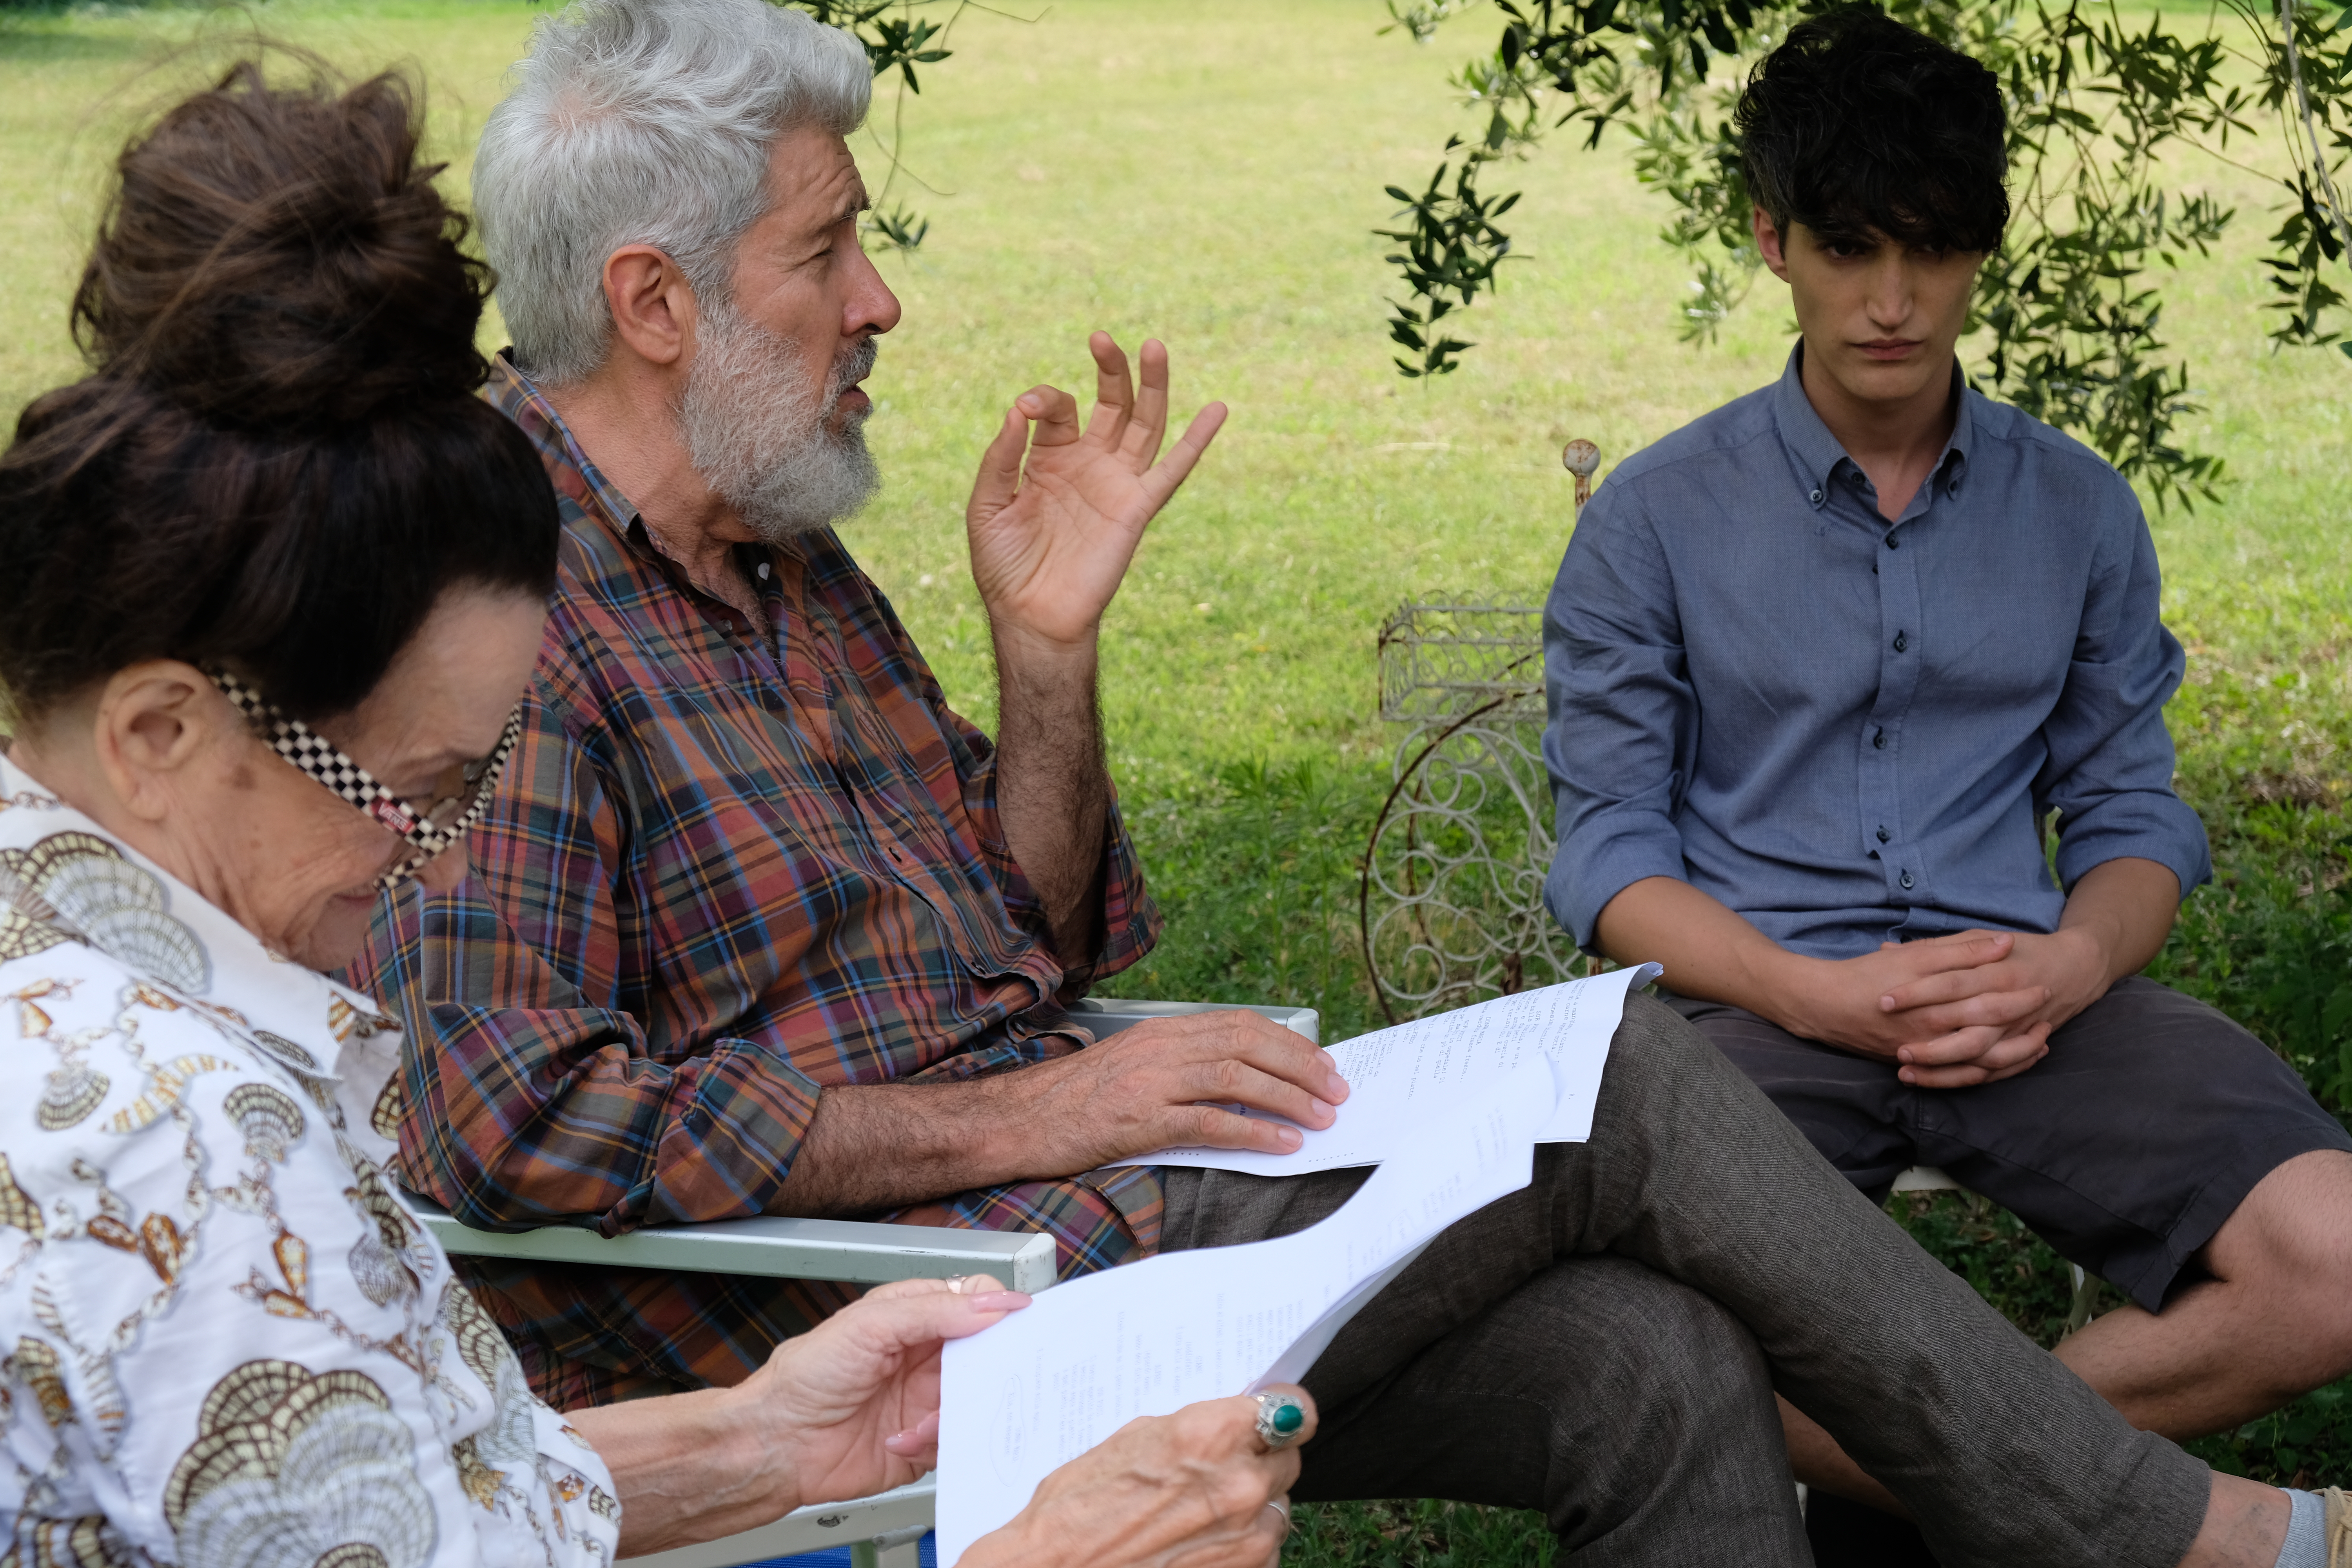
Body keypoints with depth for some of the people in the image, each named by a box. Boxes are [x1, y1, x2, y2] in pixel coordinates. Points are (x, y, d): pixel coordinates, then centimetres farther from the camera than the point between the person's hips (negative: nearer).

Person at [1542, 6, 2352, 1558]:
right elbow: (1611, 848, 3)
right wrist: (1821, 995, -15)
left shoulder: (2079, 511, 14)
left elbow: (2130, 811, 14)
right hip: (1761, 999, -2)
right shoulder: (1656, 518, 6)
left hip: (2026, 1002, 3)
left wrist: (2074, 966, -10)